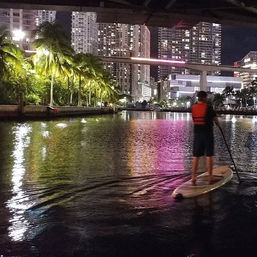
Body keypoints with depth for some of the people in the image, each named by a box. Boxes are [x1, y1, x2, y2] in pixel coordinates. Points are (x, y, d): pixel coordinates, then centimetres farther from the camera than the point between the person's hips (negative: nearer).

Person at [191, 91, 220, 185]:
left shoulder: (193, 107, 3)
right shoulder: (208, 107, -10)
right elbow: (215, 118, -2)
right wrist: (218, 124, 18)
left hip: (197, 134, 4)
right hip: (208, 133, -3)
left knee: (195, 156, 5)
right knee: (209, 155, 4)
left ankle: (193, 177, 4)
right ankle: (210, 177, 9)